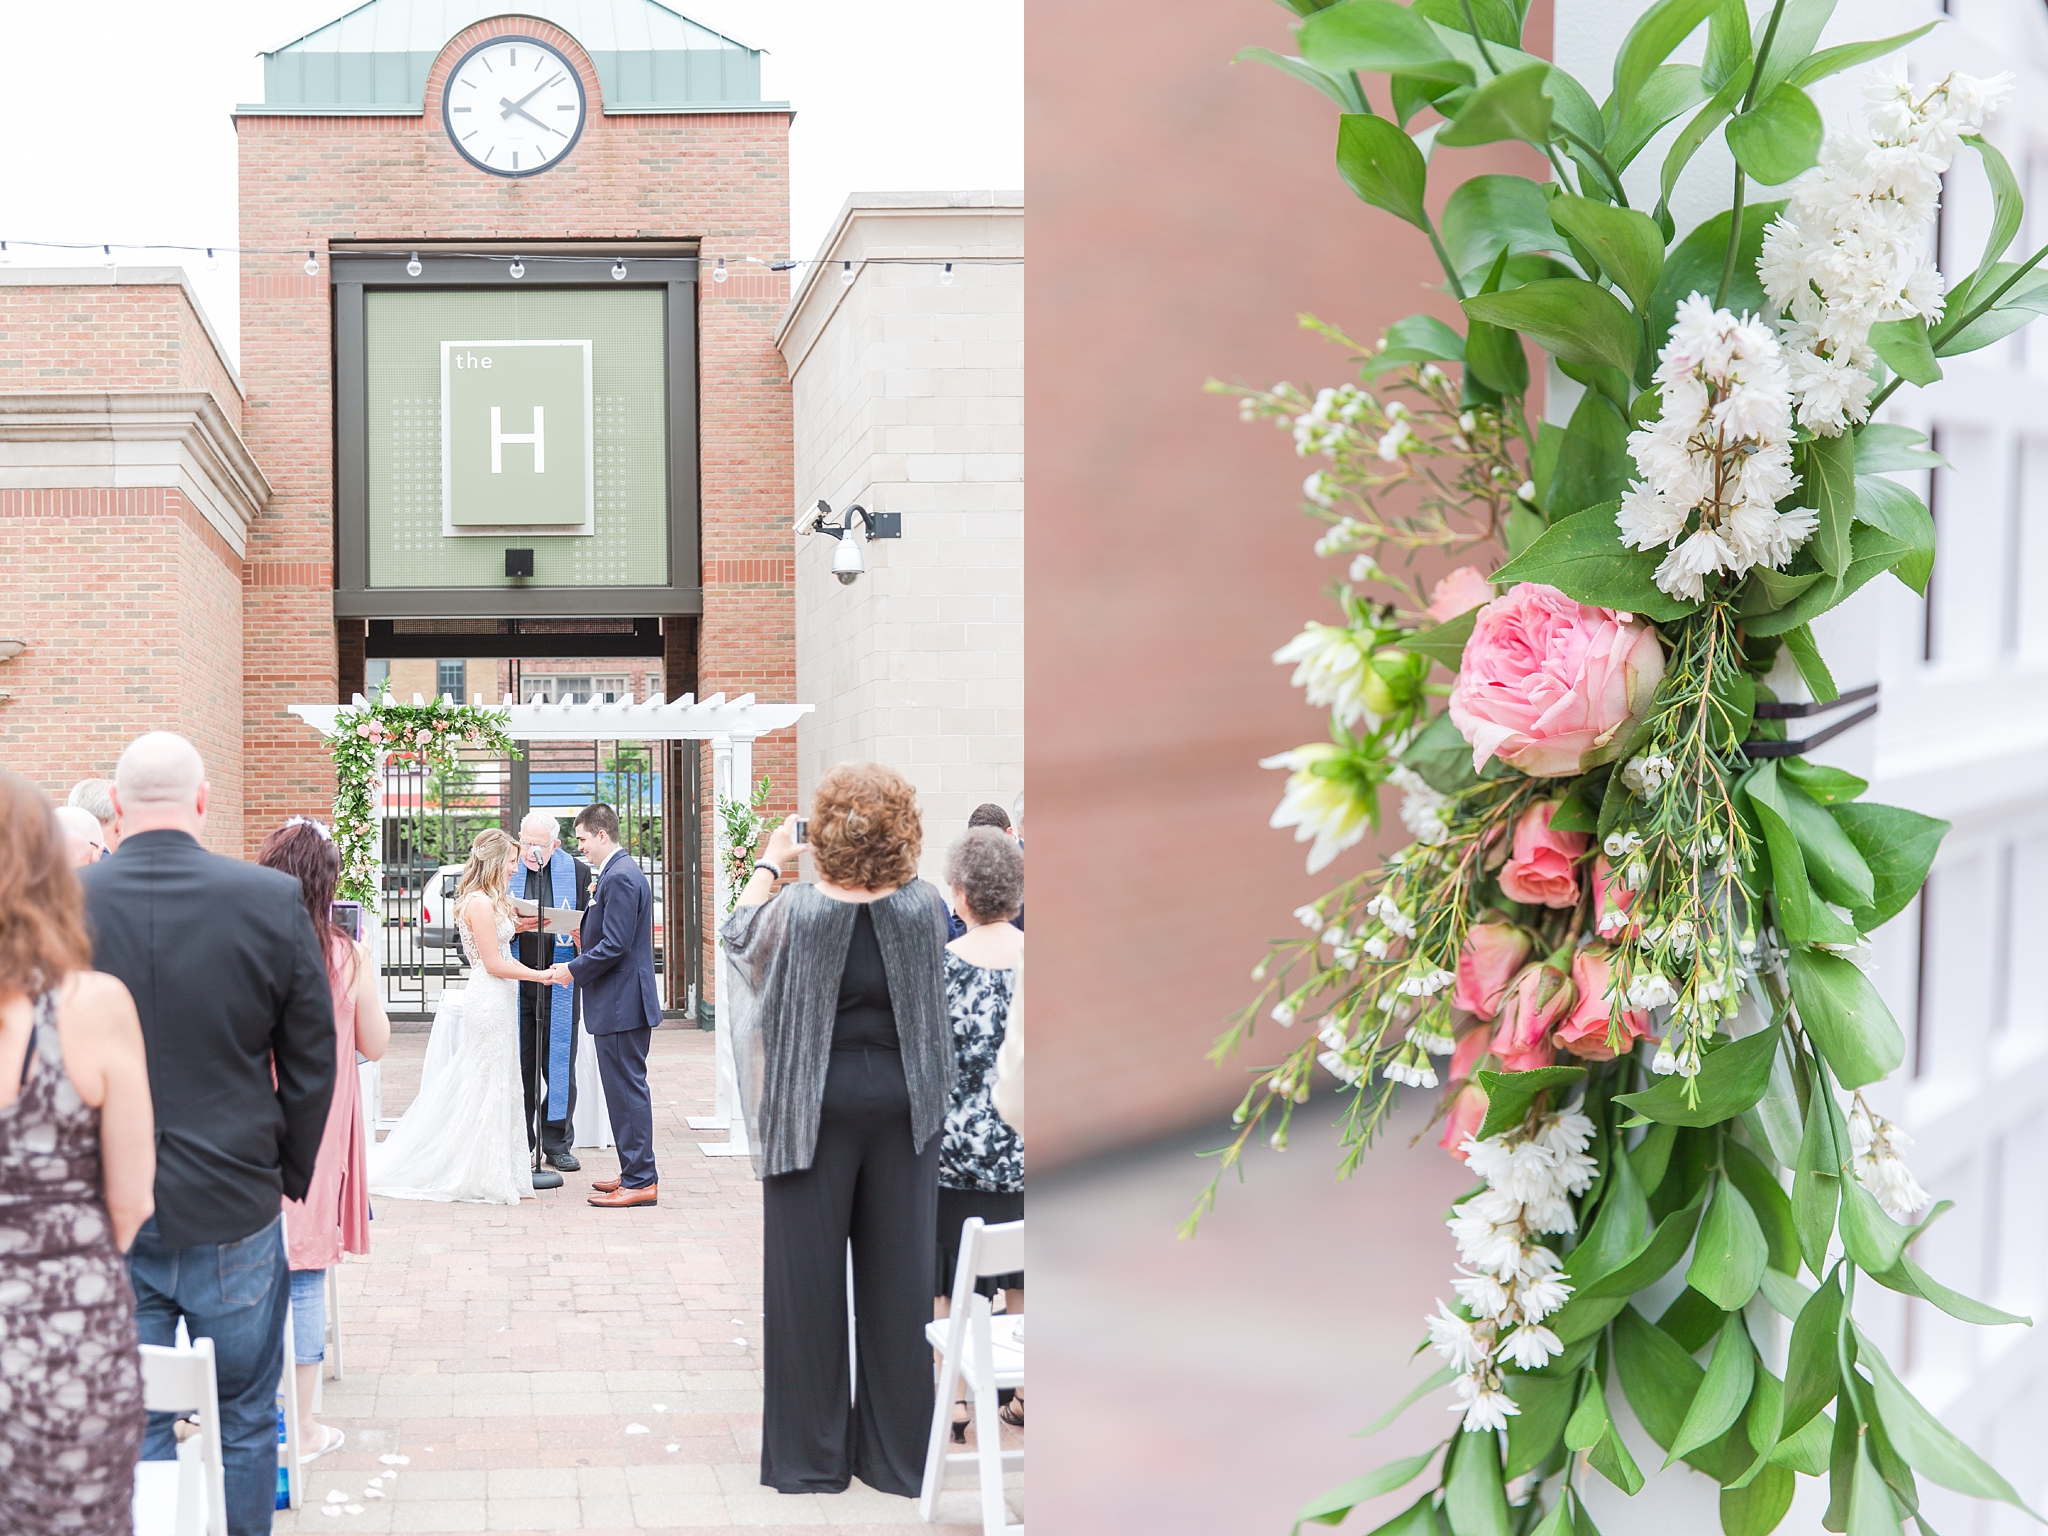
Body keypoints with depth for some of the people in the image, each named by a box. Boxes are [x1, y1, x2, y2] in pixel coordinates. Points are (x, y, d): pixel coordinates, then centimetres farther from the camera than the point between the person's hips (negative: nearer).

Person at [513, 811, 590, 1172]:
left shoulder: (577, 871, 2)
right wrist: (513, 927, -16)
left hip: (560, 983, 0)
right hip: (515, 983, 0)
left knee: (560, 1066, 6)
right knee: (519, 1066, 4)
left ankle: (557, 1144, 17)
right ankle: (518, 1145, 14)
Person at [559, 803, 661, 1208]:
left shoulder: (620, 877, -17)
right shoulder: (622, 872, 16)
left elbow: (614, 946, -22)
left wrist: (574, 969, -12)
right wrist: (585, 938, 8)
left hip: (621, 1004, -11)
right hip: (622, 1002, 11)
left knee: (627, 1089, -6)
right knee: (626, 1088, 14)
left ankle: (640, 1181, -1)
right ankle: (635, 1173, 21)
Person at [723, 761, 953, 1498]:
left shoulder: (795, 911, -16)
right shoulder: (926, 908, -10)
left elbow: (739, 936, 7)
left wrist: (769, 863, 19)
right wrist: (885, 866, 22)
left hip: (816, 1107, -2)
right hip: (902, 1104, 2)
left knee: (807, 1279, 9)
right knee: (897, 1274, 10)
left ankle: (811, 1455, 16)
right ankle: (897, 1452, 18)